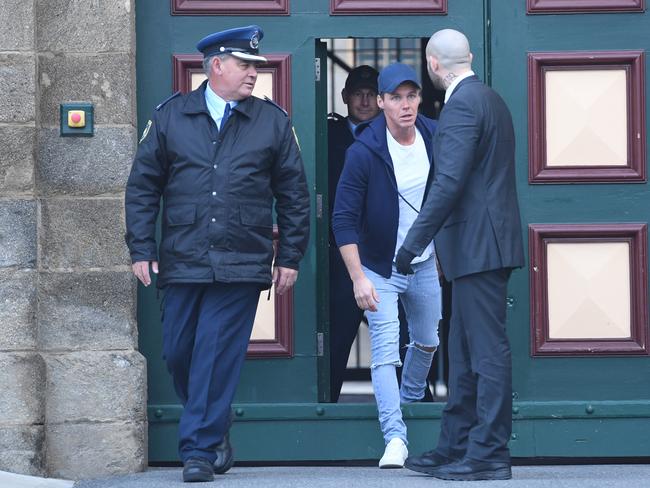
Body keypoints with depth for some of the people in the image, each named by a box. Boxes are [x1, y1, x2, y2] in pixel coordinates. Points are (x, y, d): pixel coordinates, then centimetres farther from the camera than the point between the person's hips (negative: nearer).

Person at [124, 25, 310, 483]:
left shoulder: (273, 121, 7)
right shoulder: (171, 116, 7)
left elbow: (294, 195, 10)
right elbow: (142, 186, 8)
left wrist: (290, 257, 6)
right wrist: (142, 250, 2)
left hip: (241, 268, -2)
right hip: (183, 264, 2)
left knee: (217, 359, -6)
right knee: (178, 354, 6)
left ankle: (200, 450, -1)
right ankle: (215, 435, 25)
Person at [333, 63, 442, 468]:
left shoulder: (435, 138, -7)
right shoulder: (364, 152, -20)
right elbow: (344, 219, -18)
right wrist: (358, 278, -23)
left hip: (425, 264, 5)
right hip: (379, 268, -5)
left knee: (427, 341, 19)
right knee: (385, 351, -13)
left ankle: (411, 400, 46)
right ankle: (395, 438, -14)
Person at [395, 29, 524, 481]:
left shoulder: (462, 105, -14)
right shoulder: (491, 99, 17)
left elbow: (450, 182, -22)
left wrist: (414, 243, -20)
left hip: (478, 246, -10)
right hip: (485, 244, 10)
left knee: (487, 348, -8)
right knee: (466, 349, 15)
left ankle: (490, 455, -6)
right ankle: (456, 447, 21)